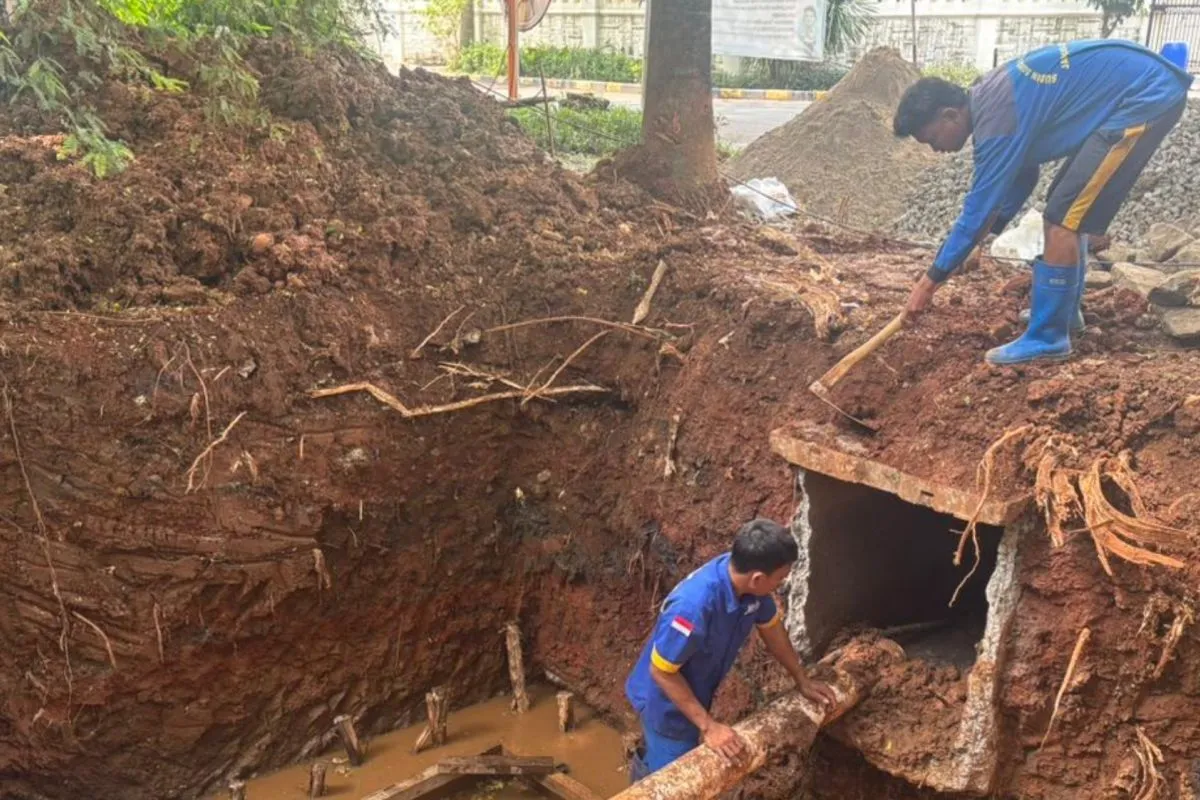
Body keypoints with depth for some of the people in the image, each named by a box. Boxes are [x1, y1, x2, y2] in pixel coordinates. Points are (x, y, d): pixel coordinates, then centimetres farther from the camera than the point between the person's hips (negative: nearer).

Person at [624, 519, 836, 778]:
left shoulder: (748, 583, -19)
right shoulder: (693, 607, -42)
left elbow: (771, 626, 2)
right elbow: (661, 672, -29)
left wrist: (802, 680, 11)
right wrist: (708, 726, -26)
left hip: (694, 693, 7)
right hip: (667, 701, -7)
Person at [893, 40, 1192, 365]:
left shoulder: (996, 118, -22)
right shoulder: (989, 99, 8)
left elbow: (979, 207, -19)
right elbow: (1021, 174, 20)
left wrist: (932, 278, -13)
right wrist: (986, 232, 14)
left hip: (1147, 97, -11)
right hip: (1148, 87, 11)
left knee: (1063, 218, -12)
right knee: (1065, 208, 18)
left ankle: (1047, 337, -3)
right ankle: (1063, 310, 29)